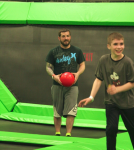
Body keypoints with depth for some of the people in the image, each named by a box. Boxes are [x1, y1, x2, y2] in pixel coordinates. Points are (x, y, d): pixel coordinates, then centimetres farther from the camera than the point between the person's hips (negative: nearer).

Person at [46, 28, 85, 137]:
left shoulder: (77, 51, 8)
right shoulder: (53, 52, 5)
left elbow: (82, 65, 12)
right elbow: (48, 67, 6)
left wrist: (78, 73, -8)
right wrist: (54, 76, -14)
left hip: (72, 85, 0)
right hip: (57, 86, 1)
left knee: (71, 111, -11)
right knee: (57, 112, 6)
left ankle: (68, 134, -9)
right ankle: (57, 133, 17)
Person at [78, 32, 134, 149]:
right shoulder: (104, 60, -8)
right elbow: (98, 79, -5)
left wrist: (117, 89, -26)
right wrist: (91, 97, -13)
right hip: (111, 101, 1)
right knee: (111, 128, -12)